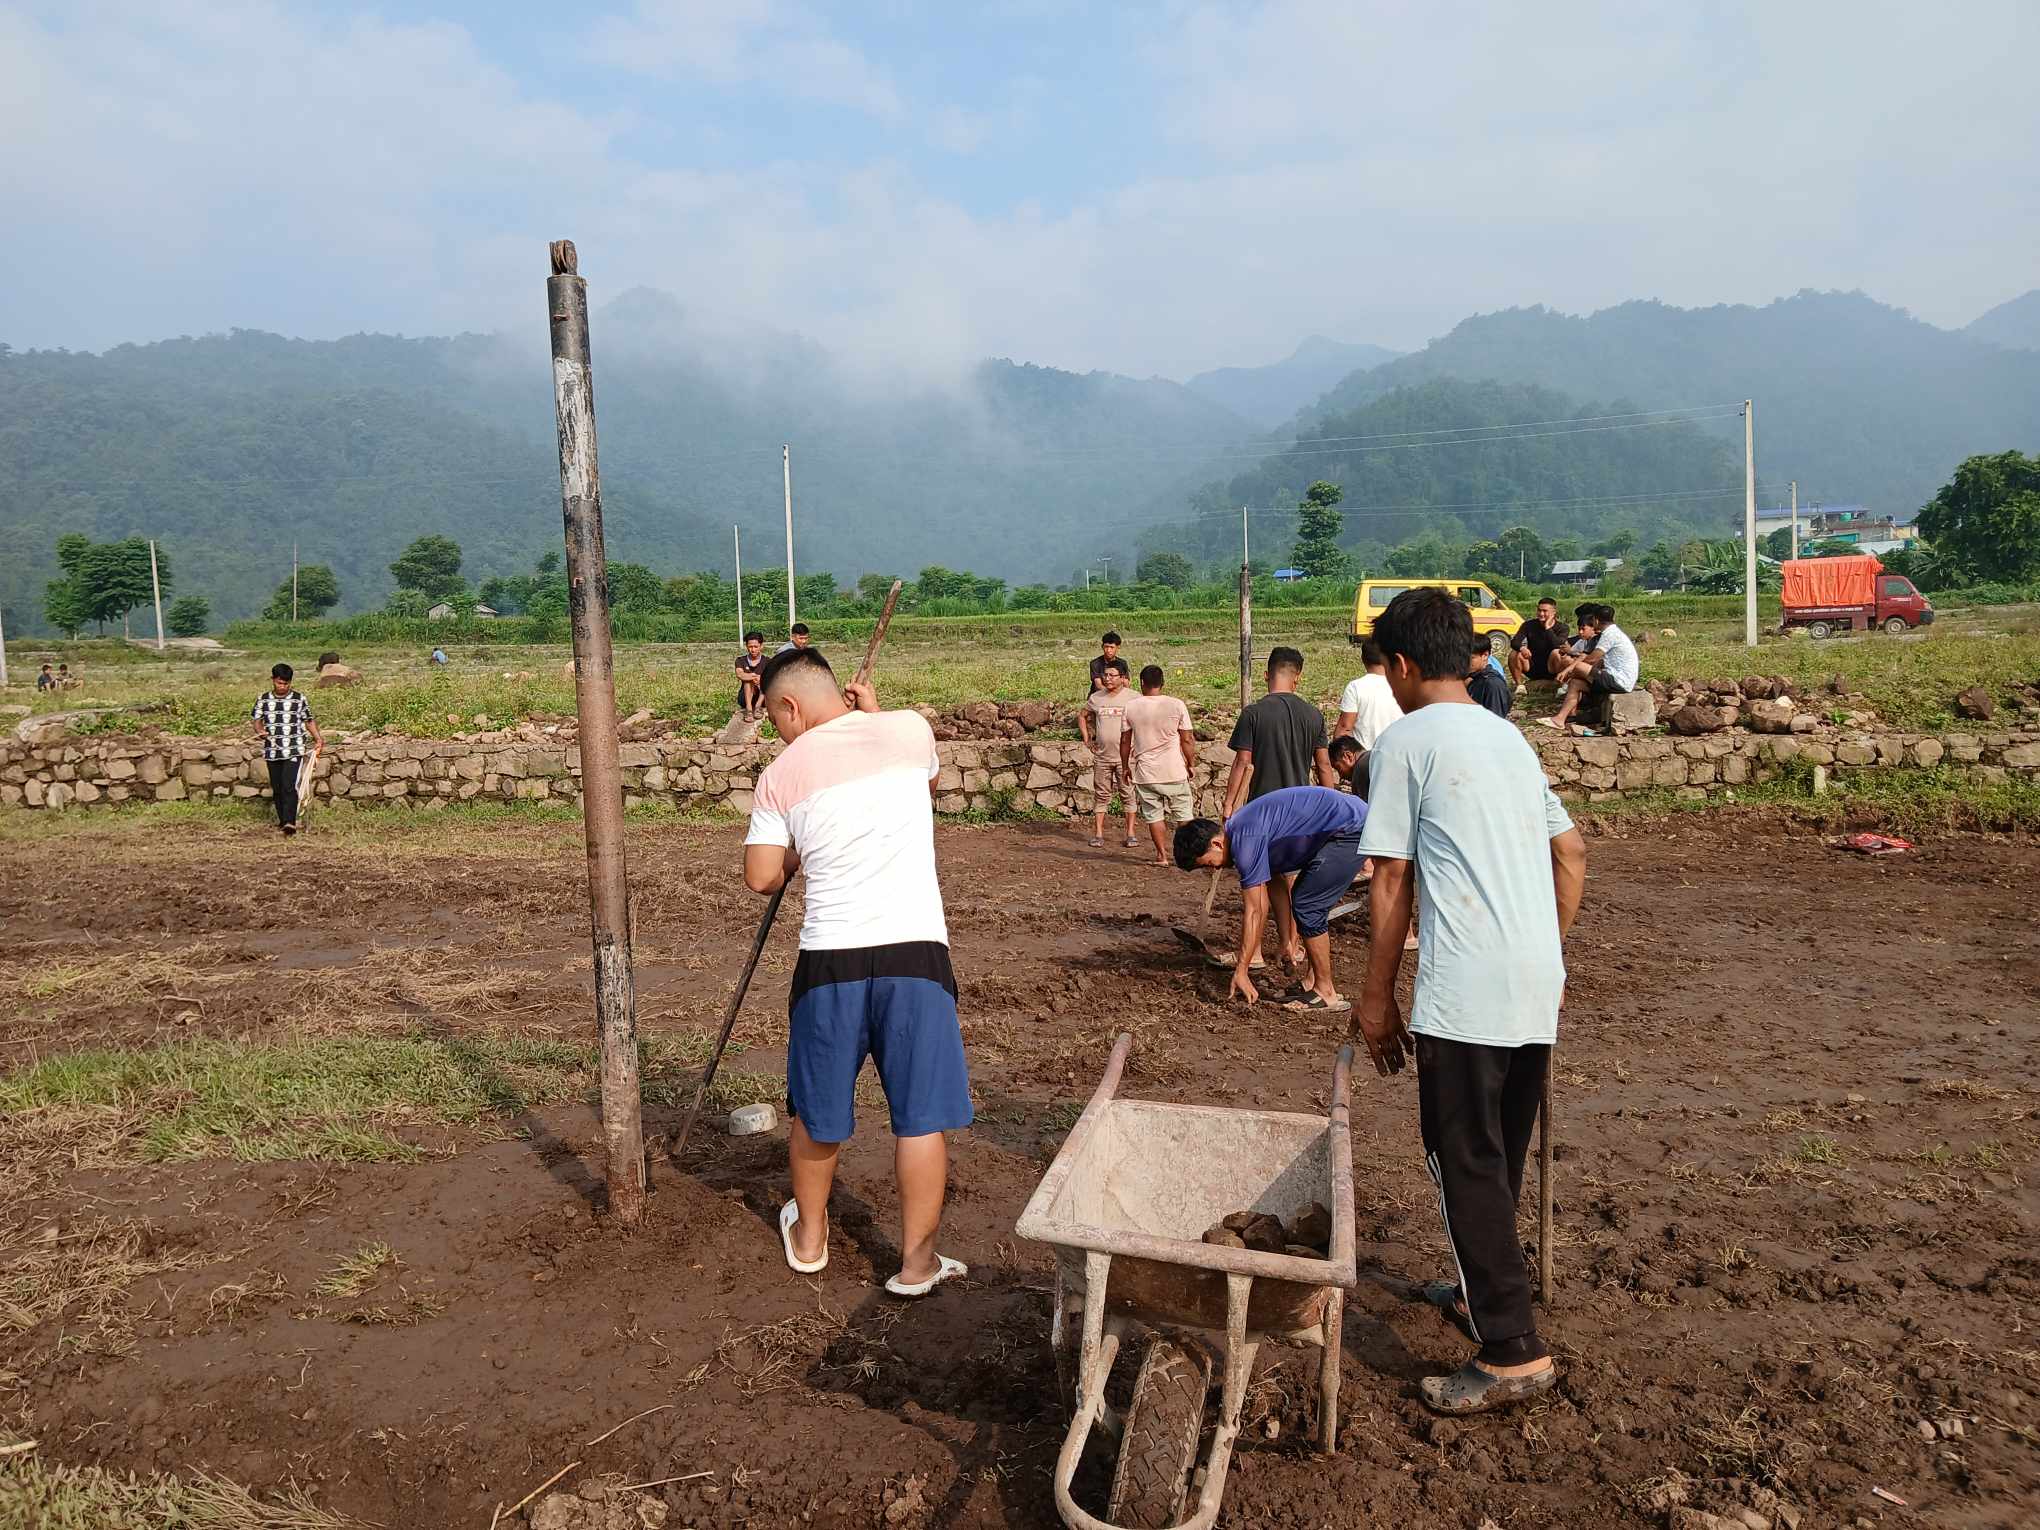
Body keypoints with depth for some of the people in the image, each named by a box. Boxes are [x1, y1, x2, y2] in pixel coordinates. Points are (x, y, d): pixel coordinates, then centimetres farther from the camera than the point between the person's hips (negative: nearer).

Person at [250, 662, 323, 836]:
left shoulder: (299, 698, 0)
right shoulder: (263, 699, 6)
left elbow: (309, 721, 7)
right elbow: (257, 720, 9)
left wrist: (318, 739, -5)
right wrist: (260, 731, -14)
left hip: (293, 750, -3)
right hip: (272, 751, 3)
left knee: (289, 786, -15)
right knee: (277, 788, 10)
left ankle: (290, 822, -19)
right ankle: (282, 820, 23)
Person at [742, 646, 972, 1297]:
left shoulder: (781, 774, 4)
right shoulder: (909, 729, 5)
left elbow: (762, 878, 5)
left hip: (830, 956, 1)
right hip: (915, 950, -1)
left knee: (818, 1109, 20)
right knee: (921, 1114, 7)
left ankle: (809, 1237, 38)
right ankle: (917, 1260, 15)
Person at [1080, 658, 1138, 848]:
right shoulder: (1096, 698, 5)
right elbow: (1082, 716, 20)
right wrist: (1086, 739, 10)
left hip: (1125, 756, -3)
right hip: (1102, 756, 3)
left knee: (1128, 794, 2)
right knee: (1101, 795, 7)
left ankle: (1130, 833, 10)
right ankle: (1098, 834, 13)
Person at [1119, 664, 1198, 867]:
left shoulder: (1130, 706, -4)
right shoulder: (1176, 705, -6)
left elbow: (1125, 741, 2)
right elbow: (1187, 740, -3)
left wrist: (1125, 767, 14)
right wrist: (1191, 764, 11)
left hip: (1145, 773, 0)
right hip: (1174, 771, 0)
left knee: (1153, 814, 10)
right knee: (1184, 814, 12)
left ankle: (1162, 855, 12)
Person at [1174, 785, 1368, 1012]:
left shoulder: (1246, 841, -18)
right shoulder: (1241, 829, 11)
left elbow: (1253, 912, -15)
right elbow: (1278, 885, 17)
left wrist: (1241, 971, -9)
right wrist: (1288, 943, 20)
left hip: (1351, 830, -10)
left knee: (1307, 907, -8)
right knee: (1304, 901, 15)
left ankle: (1326, 992, -1)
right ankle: (1314, 981, 20)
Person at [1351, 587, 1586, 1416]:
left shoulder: (1406, 740, -6)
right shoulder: (1509, 736, 16)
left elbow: (1392, 882, -8)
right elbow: (1572, 856, 19)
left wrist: (1377, 998, -1)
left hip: (1465, 992, -8)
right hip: (1537, 986, 8)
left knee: (1463, 1162, 1)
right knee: (1500, 1157, 20)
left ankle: (1513, 1351, 3)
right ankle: (1482, 1292, 35)